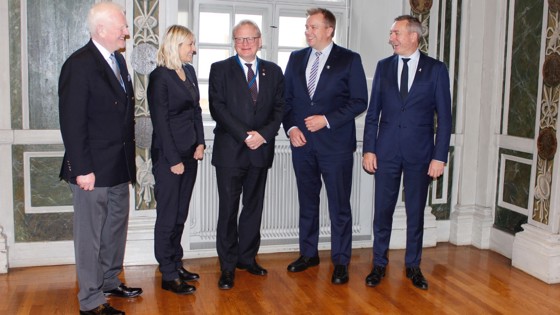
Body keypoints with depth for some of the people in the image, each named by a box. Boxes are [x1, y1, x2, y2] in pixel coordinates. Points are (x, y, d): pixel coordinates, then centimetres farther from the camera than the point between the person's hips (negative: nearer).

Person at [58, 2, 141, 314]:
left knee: (116, 227, 19)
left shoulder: (118, 60, 10)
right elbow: (72, 122, -18)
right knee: (90, 235, 4)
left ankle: (110, 282, 37)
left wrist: (129, 159, 12)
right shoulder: (79, 65, -16)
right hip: (94, 169, -8)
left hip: (119, 166, 9)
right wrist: (82, 169, -19)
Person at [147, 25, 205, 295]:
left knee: (180, 214, 15)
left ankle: (176, 264, 27)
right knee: (168, 217, 3)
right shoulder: (159, 77, -12)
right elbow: (160, 121, -14)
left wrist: (200, 142, 2)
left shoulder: (189, 71, 10)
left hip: (190, 153, 7)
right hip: (168, 156, -7)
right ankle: (168, 275, 13)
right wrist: (174, 160, -14)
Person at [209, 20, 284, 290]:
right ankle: (227, 266, 9)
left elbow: (279, 108, 7)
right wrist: (245, 135, -15)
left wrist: (264, 134, -10)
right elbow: (217, 107, -8)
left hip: (260, 149, 3)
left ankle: (247, 257, 25)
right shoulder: (220, 69, 2)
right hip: (230, 150, -3)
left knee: (253, 207, 11)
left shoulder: (273, 71, 11)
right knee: (228, 209, 0)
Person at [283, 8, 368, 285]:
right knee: (307, 202, 14)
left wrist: (327, 120, -15)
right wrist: (290, 128, -2)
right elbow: (286, 98, 13)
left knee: (339, 206, 2)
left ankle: (340, 262, 14)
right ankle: (308, 254, 28)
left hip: (335, 144, -4)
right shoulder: (296, 58, 11)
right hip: (302, 143, 4)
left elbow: (359, 101, -5)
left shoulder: (349, 60, -2)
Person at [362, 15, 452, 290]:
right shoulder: (384, 66, 5)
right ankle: (379, 264, 20)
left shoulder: (436, 69, -1)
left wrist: (440, 156, -7)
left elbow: (444, 117, -2)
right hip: (386, 151, 1)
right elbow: (373, 112, 6)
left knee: (416, 212, 9)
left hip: (420, 153, -1)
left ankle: (413, 266, 24)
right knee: (382, 211, 6)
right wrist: (368, 149, 0)